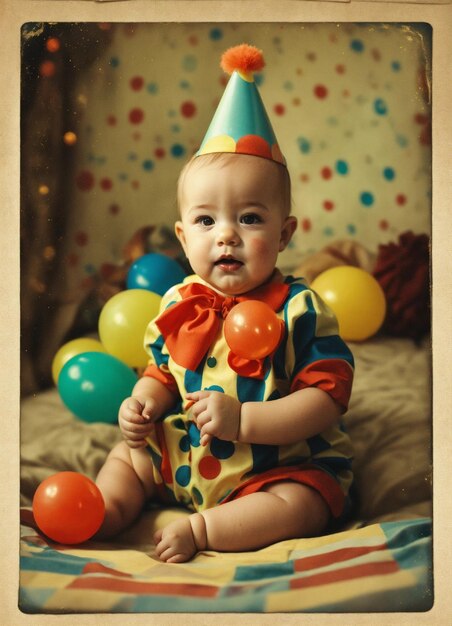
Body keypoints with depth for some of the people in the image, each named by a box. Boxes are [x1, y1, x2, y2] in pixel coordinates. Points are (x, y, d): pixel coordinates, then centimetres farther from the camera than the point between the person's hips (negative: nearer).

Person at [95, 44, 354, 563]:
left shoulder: (299, 309, -20)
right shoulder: (179, 303, -3)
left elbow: (327, 399, -24)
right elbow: (163, 371, 11)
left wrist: (244, 420, -31)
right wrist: (144, 402, -12)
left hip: (279, 465, -5)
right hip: (182, 457, 5)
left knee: (302, 507, -28)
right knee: (126, 456, 7)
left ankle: (199, 529, -19)